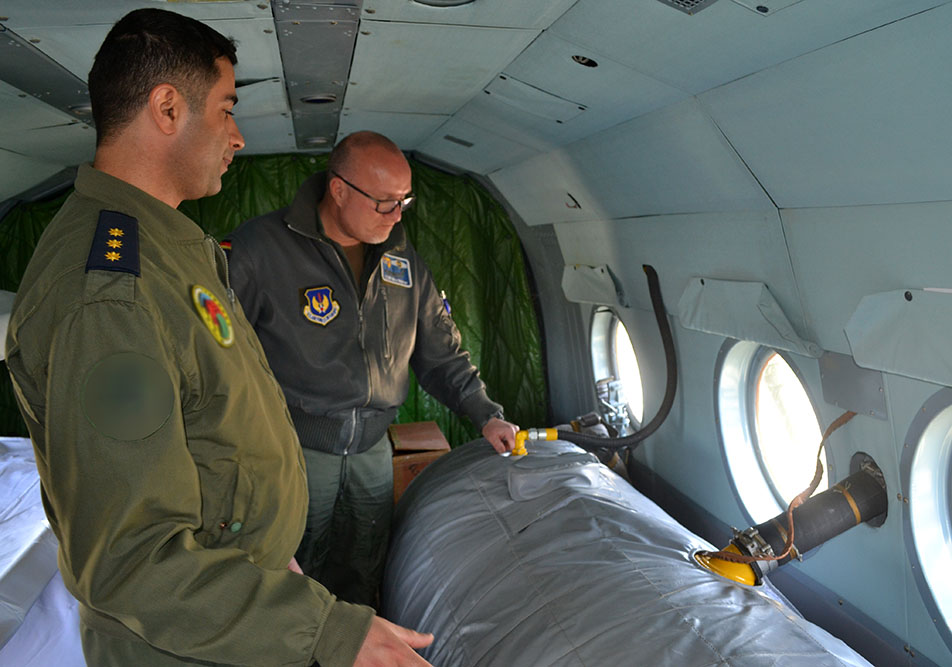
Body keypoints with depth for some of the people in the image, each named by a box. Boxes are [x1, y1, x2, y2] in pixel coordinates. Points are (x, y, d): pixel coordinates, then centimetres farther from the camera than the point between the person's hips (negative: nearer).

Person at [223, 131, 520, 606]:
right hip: (295, 451, -5)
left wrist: (485, 415, 4)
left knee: (363, 581, 17)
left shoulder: (405, 264, 5)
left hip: (373, 451, 5)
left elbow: (442, 355, 13)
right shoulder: (261, 246, -13)